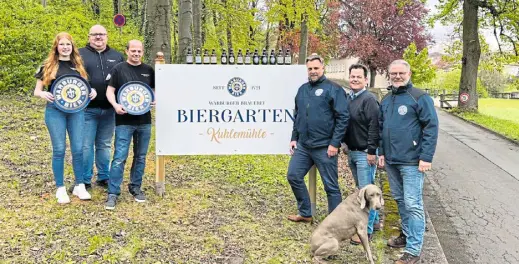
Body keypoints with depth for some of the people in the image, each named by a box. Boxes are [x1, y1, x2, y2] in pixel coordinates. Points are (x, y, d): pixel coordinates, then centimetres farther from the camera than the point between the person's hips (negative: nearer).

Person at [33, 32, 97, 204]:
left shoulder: (78, 65, 11)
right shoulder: (48, 66, 4)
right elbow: (37, 91, 4)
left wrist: (92, 91, -4)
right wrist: (43, 94, -18)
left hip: (77, 110, 2)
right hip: (55, 111, -2)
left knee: (78, 149, 1)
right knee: (59, 149, 0)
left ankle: (79, 186, 14)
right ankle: (60, 189, 10)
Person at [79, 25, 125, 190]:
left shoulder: (117, 56, 13)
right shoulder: (80, 55, 4)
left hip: (109, 109, 3)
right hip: (87, 109, -3)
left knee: (105, 145, 12)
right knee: (86, 145, 0)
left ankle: (104, 177, 23)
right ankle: (84, 180, 11)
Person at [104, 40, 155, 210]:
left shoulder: (149, 70, 9)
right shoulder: (118, 69, 1)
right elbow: (110, 90, -2)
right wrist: (115, 105, -21)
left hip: (144, 121, 4)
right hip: (124, 121, -4)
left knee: (140, 157, 12)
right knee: (119, 157, -6)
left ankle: (135, 188, 27)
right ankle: (113, 193, 0)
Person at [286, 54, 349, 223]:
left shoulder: (333, 89, -7)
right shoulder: (303, 89, 13)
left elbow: (343, 117, -11)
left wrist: (335, 143, -15)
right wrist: (294, 138, 13)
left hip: (324, 148, -6)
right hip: (303, 146, 7)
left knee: (331, 185, 3)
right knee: (293, 176, 9)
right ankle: (305, 213, 26)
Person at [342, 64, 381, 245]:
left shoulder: (369, 99, -14)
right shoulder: (348, 99, 11)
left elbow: (374, 127, -19)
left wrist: (371, 151, -20)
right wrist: (346, 145, 16)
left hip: (364, 153, -9)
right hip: (352, 152, 9)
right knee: (362, 189, 18)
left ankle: (367, 230, 3)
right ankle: (374, 220, 32)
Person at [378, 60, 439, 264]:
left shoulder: (420, 98, -9)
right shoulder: (386, 100, 11)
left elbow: (431, 128, -12)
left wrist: (426, 158, -16)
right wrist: (381, 152, 14)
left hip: (411, 161, -7)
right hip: (391, 161, 7)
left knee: (413, 204, -5)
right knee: (400, 201, 17)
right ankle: (407, 234, 33)